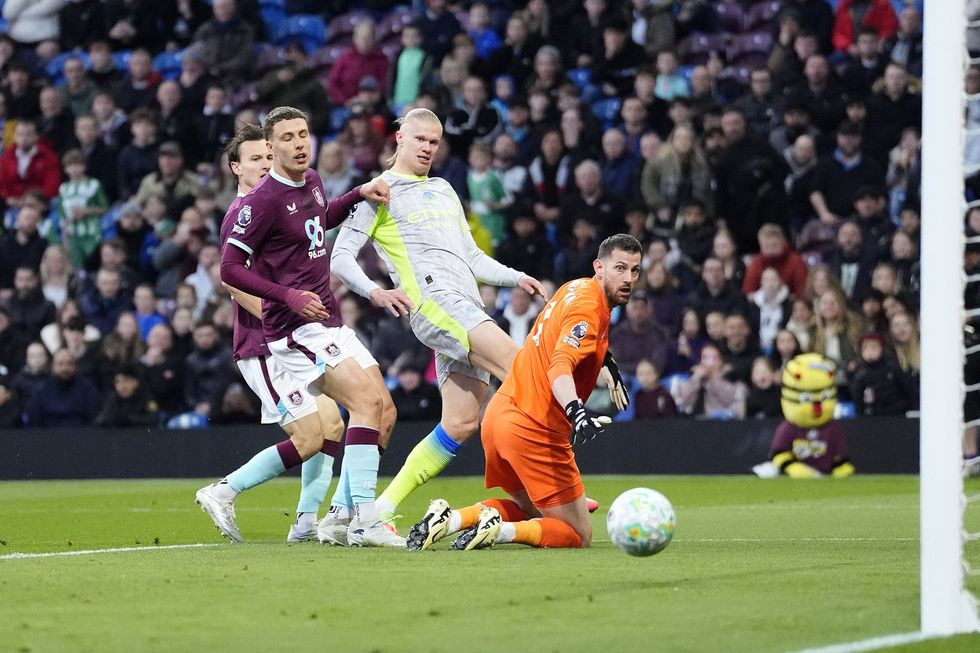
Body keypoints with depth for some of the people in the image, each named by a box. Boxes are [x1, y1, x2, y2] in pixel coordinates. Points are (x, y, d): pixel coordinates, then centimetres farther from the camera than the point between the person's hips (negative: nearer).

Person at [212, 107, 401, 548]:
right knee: (368, 401, -22)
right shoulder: (263, 200, -14)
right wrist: (287, 296, -21)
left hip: (327, 322, 9)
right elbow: (230, 268, -13)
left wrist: (359, 195, 18)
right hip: (296, 328, -9)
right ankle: (364, 521, -22)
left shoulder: (311, 181, 11)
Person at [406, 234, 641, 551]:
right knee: (579, 536, 1)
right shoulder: (589, 307, -15)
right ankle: (501, 531, -18)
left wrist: (603, 358, 33)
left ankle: (450, 519, 6)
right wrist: (576, 411, -47)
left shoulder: (576, 287, 13)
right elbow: (560, 366, -31)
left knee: (532, 511, 25)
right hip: (532, 430, -9)